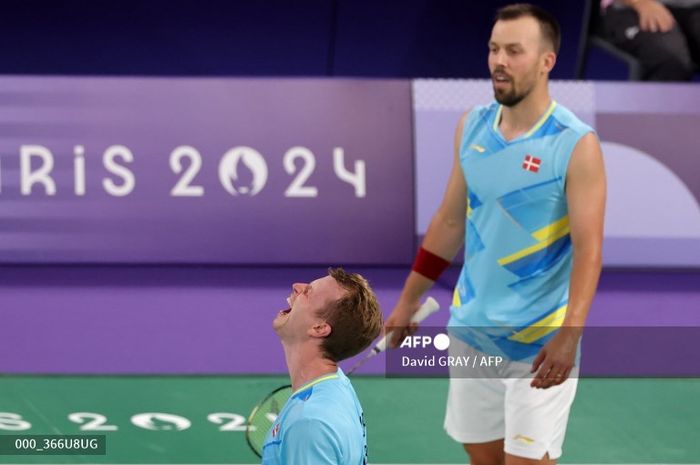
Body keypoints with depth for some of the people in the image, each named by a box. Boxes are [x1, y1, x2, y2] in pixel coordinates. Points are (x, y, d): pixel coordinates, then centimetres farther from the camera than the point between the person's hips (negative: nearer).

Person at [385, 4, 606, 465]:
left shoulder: (576, 144, -14)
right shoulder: (472, 127, 4)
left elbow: (588, 250, -17)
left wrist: (568, 336, -28)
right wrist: (409, 300, 16)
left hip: (538, 341, -6)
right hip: (471, 328, 6)